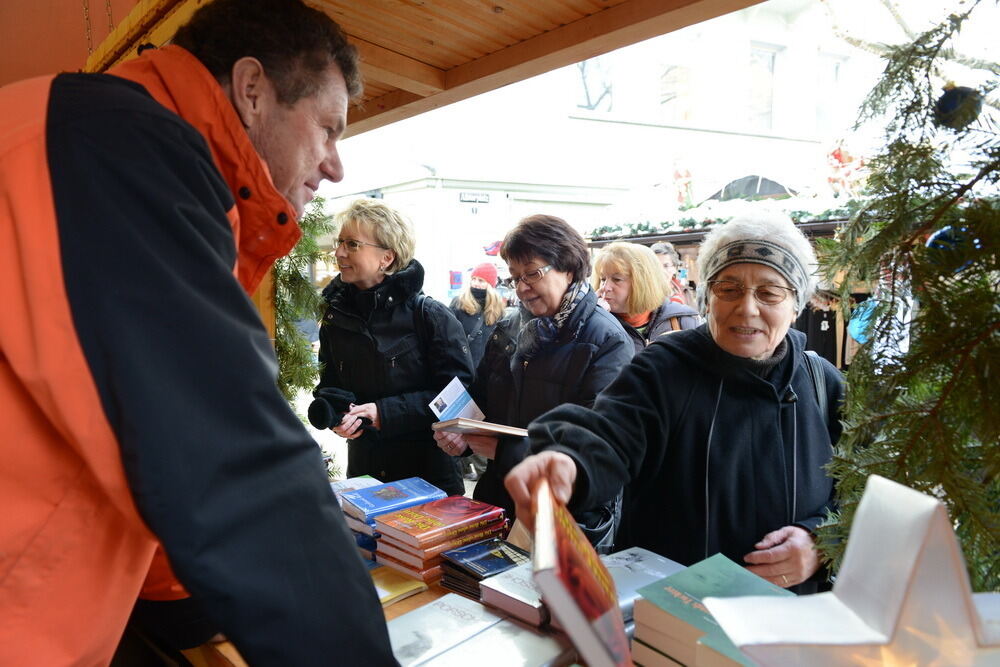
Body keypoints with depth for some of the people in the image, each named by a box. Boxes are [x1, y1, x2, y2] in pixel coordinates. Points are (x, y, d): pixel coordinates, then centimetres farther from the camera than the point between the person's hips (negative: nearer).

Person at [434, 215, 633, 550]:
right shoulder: (507, 330, 5)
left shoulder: (607, 342, -14)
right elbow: (479, 402, 12)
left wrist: (505, 450, -26)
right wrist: (461, 437, -9)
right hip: (499, 501, 6)